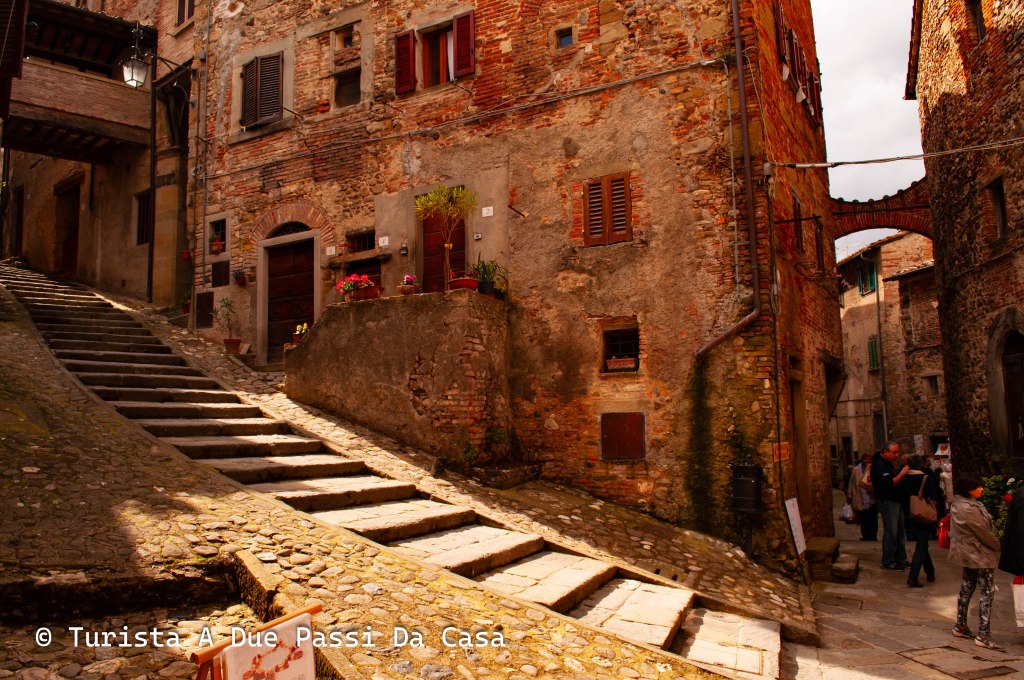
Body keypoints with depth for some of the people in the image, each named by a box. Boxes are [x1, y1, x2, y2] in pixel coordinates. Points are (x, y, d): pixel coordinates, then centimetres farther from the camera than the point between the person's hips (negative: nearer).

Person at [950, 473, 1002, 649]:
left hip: (967, 554, 10)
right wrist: (999, 546, -1)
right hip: (980, 555, -10)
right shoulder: (970, 509, -27)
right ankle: (983, 635, 1)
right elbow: (984, 533, -19)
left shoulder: (958, 504, 5)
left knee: (967, 588, 17)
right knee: (987, 592, -3)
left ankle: (960, 626, 26)